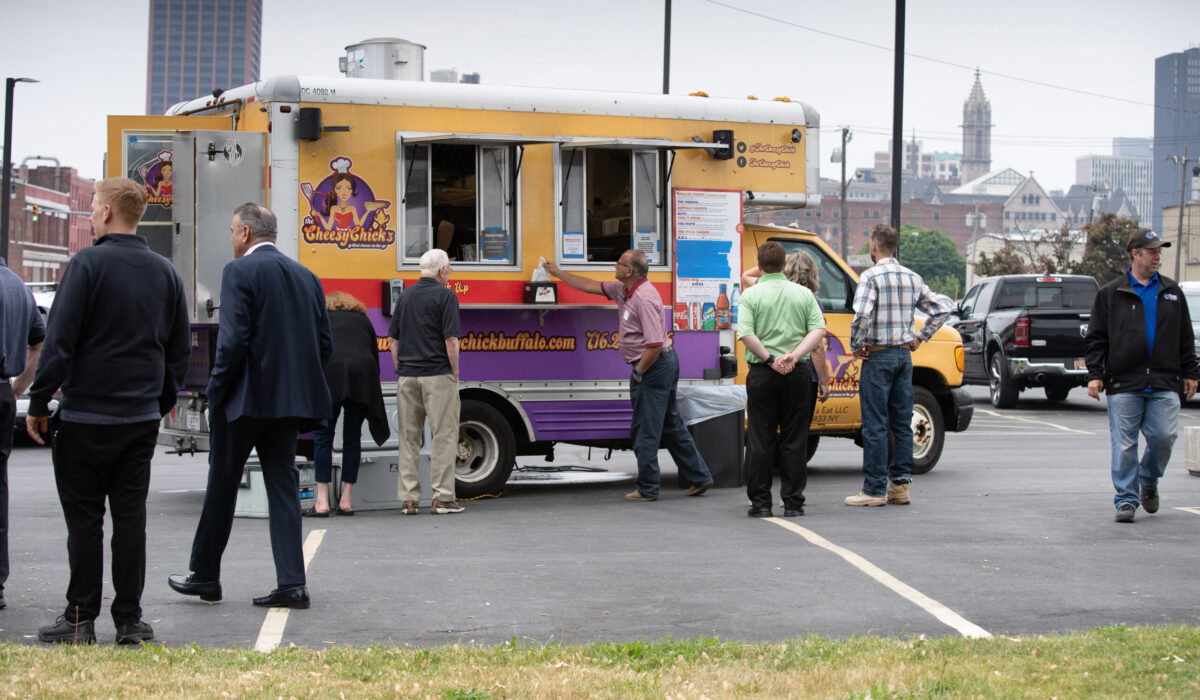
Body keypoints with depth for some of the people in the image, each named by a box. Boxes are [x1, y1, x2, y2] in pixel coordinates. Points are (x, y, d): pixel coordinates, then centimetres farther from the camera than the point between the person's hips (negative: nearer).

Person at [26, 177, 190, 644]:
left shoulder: (88, 264, -10)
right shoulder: (165, 272, 8)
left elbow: (60, 340, -12)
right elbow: (180, 350, 14)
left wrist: (39, 403, -6)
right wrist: (163, 401, 24)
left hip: (87, 414, -5)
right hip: (143, 416, 5)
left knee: (84, 518, 2)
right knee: (131, 516, 7)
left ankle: (80, 619, 5)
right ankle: (130, 619, 9)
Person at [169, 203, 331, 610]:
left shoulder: (240, 271, -9)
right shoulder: (305, 276, 12)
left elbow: (233, 339, -17)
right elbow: (324, 344, 11)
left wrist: (217, 389, -7)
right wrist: (295, 380, 16)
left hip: (246, 397, -6)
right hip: (291, 400, 6)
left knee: (222, 485, 8)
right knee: (283, 486, 8)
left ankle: (206, 575, 19)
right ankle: (291, 584, 2)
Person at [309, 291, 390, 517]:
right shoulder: (363, 320, 29)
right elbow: (375, 357, 24)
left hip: (330, 373, -2)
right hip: (363, 374, 2)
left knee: (323, 437, 4)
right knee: (353, 437, 10)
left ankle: (322, 501, -2)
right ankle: (346, 500, 10)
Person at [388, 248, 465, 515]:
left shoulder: (405, 295, 11)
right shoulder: (445, 296, -6)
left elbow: (393, 339, 12)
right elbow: (450, 339, -12)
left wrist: (400, 371, 17)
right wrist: (455, 373, -3)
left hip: (407, 375, 6)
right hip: (437, 374, -5)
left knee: (408, 437, 9)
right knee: (443, 436, -1)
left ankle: (408, 498, 9)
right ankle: (442, 497, -3)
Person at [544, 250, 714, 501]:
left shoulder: (644, 298, -22)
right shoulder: (623, 290, 9)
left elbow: (654, 344, -26)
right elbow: (592, 286, 22)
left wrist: (639, 372, -15)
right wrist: (558, 273, 26)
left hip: (653, 366, -10)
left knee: (645, 431, -2)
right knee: (671, 426, 15)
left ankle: (647, 488, 5)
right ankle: (699, 478, 19)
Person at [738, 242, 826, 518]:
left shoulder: (751, 294, -3)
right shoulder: (803, 293, 5)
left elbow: (746, 334, -14)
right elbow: (818, 331, -4)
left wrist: (770, 359, -10)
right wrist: (794, 355, -11)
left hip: (762, 374, -2)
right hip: (797, 373, 2)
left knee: (761, 440, 4)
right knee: (794, 440, 6)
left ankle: (760, 502, 5)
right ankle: (793, 502, 6)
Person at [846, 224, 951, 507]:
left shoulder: (871, 276, -11)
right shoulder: (912, 277, 9)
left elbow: (862, 316, -24)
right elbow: (942, 308, 11)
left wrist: (856, 346, -10)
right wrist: (920, 338, 15)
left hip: (879, 356, -6)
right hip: (904, 355, 6)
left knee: (875, 425, -3)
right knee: (902, 423, 11)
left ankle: (875, 489, -1)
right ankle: (900, 484, 13)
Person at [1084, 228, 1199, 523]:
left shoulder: (1171, 292, 14)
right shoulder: (1111, 294, 5)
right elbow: (1095, 338, 4)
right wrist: (1095, 374, -4)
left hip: (1164, 384, 2)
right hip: (1124, 383, -2)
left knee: (1164, 437, -4)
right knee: (1124, 444, -2)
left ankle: (1149, 483, 22)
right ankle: (1126, 499, 6)